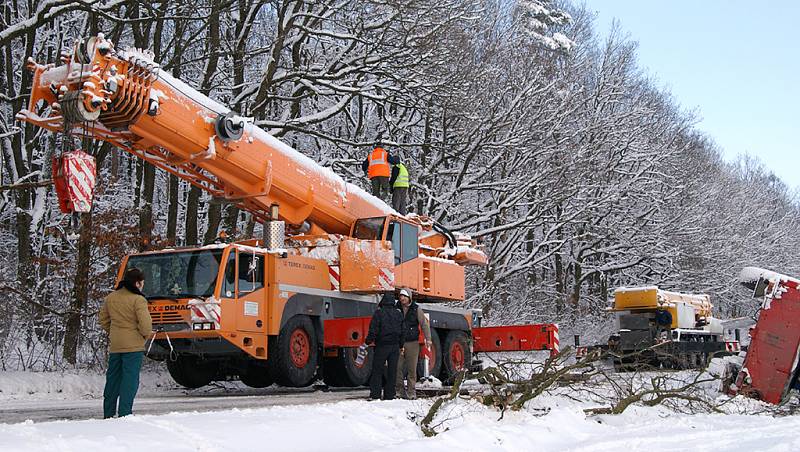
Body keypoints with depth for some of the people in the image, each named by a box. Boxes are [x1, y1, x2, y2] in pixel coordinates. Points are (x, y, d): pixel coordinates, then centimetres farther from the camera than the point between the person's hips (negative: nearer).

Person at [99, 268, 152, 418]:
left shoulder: (110, 298, 9)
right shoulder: (138, 299, -13)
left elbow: (103, 320, 17)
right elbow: (145, 323, -19)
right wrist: (145, 335, 0)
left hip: (114, 345, 6)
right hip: (133, 345, -6)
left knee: (113, 378, 14)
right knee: (130, 379, -2)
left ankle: (108, 414, 20)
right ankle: (124, 414, -4)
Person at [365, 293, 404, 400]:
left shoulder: (379, 313, -8)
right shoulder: (398, 314, 7)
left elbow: (373, 330, -13)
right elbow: (402, 331, 12)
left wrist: (368, 341, -3)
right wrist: (401, 345, 21)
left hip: (382, 346, -4)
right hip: (395, 346, 4)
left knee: (377, 371, 1)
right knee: (392, 371, 7)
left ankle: (375, 394, -4)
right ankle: (389, 395, 7)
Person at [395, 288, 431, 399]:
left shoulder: (416, 309, 2)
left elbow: (424, 324, 3)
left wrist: (428, 339, -5)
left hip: (412, 343, -1)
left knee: (412, 368, 1)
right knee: (398, 367, -2)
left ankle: (411, 392, 8)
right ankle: (399, 389, 10)